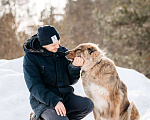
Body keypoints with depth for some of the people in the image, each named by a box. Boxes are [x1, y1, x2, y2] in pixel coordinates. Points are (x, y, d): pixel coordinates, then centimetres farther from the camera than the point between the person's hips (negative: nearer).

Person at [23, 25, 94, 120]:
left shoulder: (62, 51, 7)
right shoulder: (30, 58, -8)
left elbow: (71, 81, 9)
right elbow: (34, 87, -17)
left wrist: (75, 67, -12)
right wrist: (54, 101, -29)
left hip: (65, 97, 5)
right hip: (43, 101, -5)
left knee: (88, 105, -21)